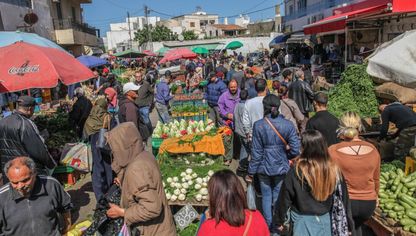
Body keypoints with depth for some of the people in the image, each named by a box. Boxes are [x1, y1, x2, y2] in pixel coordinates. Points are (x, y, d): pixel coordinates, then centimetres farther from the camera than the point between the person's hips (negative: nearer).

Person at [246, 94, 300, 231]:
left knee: (266, 196, 15)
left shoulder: (258, 125, -14)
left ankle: (268, 225, 26)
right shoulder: (288, 124, -10)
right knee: (278, 196, 17)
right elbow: (295, 150, -9)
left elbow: (256, 152, -11)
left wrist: (251, 172, -1)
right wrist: (285, 156, 12)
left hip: (264, 168, -2)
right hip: (281, 167, 2)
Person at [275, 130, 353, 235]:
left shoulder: (296, 171, -21)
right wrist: (347, 225, 11)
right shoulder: (334, 169, -13)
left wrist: (279, 220, 4)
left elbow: (285, 198, -11)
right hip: (326, 220, 3)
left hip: (304, 221, -3)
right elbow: (343, 199, -3)